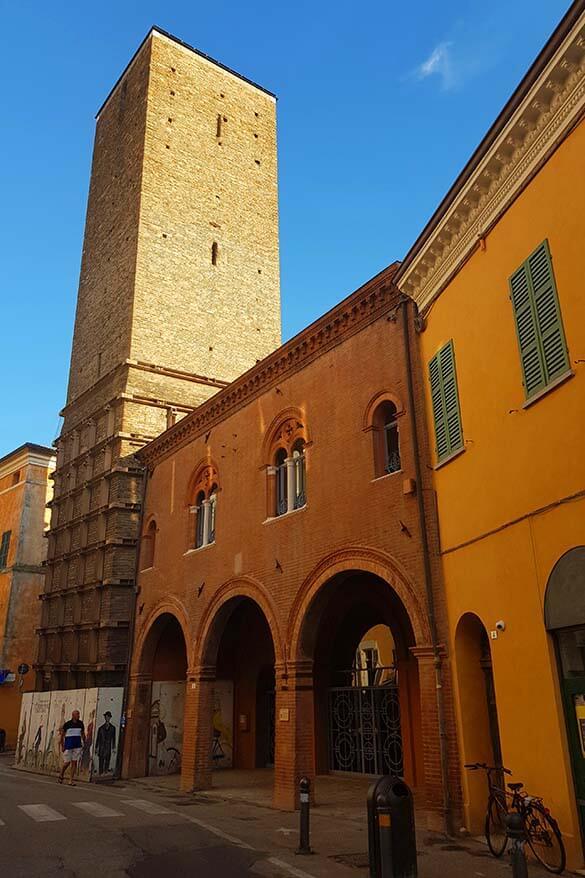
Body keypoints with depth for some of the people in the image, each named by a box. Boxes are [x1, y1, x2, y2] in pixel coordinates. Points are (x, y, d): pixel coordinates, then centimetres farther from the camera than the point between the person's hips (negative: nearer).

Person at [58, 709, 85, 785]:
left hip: (77, 746, 3)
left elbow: (83, 734, 13)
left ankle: (71, 780, 3)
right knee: (67, 762, 2)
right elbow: (61, 735, 0)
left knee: (74, 762, -2)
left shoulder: (80, 723, 4)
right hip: (68, 746, -3)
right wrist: (62, 746, -4)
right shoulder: (67, 724, -6)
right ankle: (61, 776, 29)